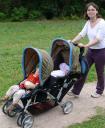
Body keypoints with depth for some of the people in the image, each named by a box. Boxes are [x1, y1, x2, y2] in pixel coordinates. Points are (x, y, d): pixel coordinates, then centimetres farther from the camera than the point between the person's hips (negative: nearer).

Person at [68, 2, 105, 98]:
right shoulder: (88, 22, 3)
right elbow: (81, 34, -3)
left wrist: (85, 46, -33)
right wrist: (71, 42, -16)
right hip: (90, 50, 6)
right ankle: (75, 91, 14)